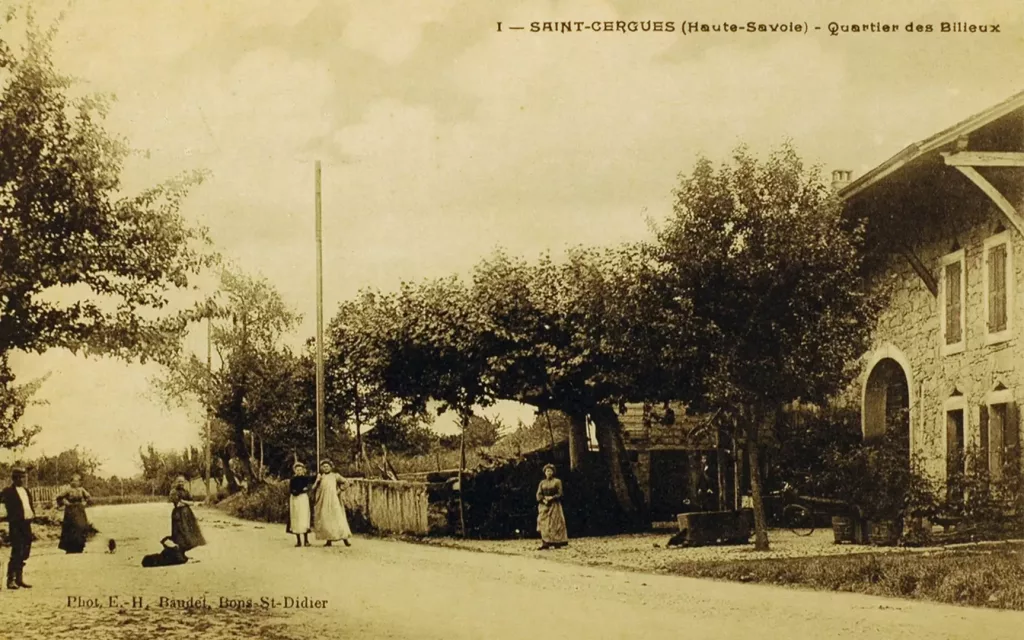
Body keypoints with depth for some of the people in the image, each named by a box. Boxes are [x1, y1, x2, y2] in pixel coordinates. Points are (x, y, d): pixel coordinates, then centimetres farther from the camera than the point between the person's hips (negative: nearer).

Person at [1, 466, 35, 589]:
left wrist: (32, 513, 4)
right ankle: (10, 580, -2)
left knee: (24, 553, 11)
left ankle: (19, 578, 20)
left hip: (27, 524, 7)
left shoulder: (26, 491, 16)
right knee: (17, 552, -8)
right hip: (16, 525, -7)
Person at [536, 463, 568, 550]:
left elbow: (560, 494, -3)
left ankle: (557, 543, -7)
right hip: (544, 506, 3)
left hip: (554, 505, -3)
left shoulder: (557, 481, 4)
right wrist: (543, 500, -12)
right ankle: (545, 543, -6)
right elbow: (538, 495, 7)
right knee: (544, 524, -5)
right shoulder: (542, 483, 13)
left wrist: (552, 498, -16)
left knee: (555, 523, -8)